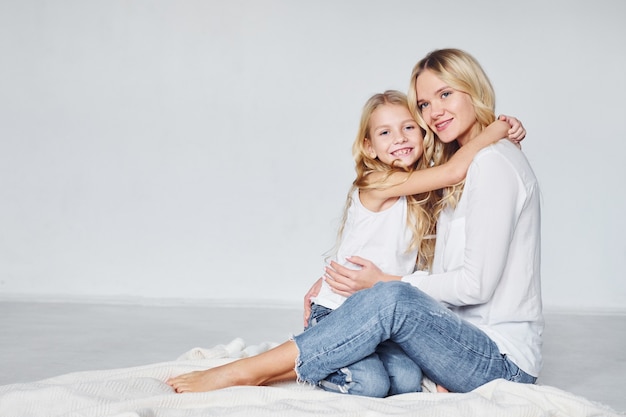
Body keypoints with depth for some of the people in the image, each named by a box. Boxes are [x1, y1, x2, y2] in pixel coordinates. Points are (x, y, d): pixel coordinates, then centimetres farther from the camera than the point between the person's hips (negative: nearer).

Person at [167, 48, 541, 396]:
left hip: (503, 359, -10)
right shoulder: (458, 167, 21)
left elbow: (477, 283, -16)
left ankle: (248, 371, -27)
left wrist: (385, 281, -10)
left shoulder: (493, 162, -10)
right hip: (467, 341, 10)